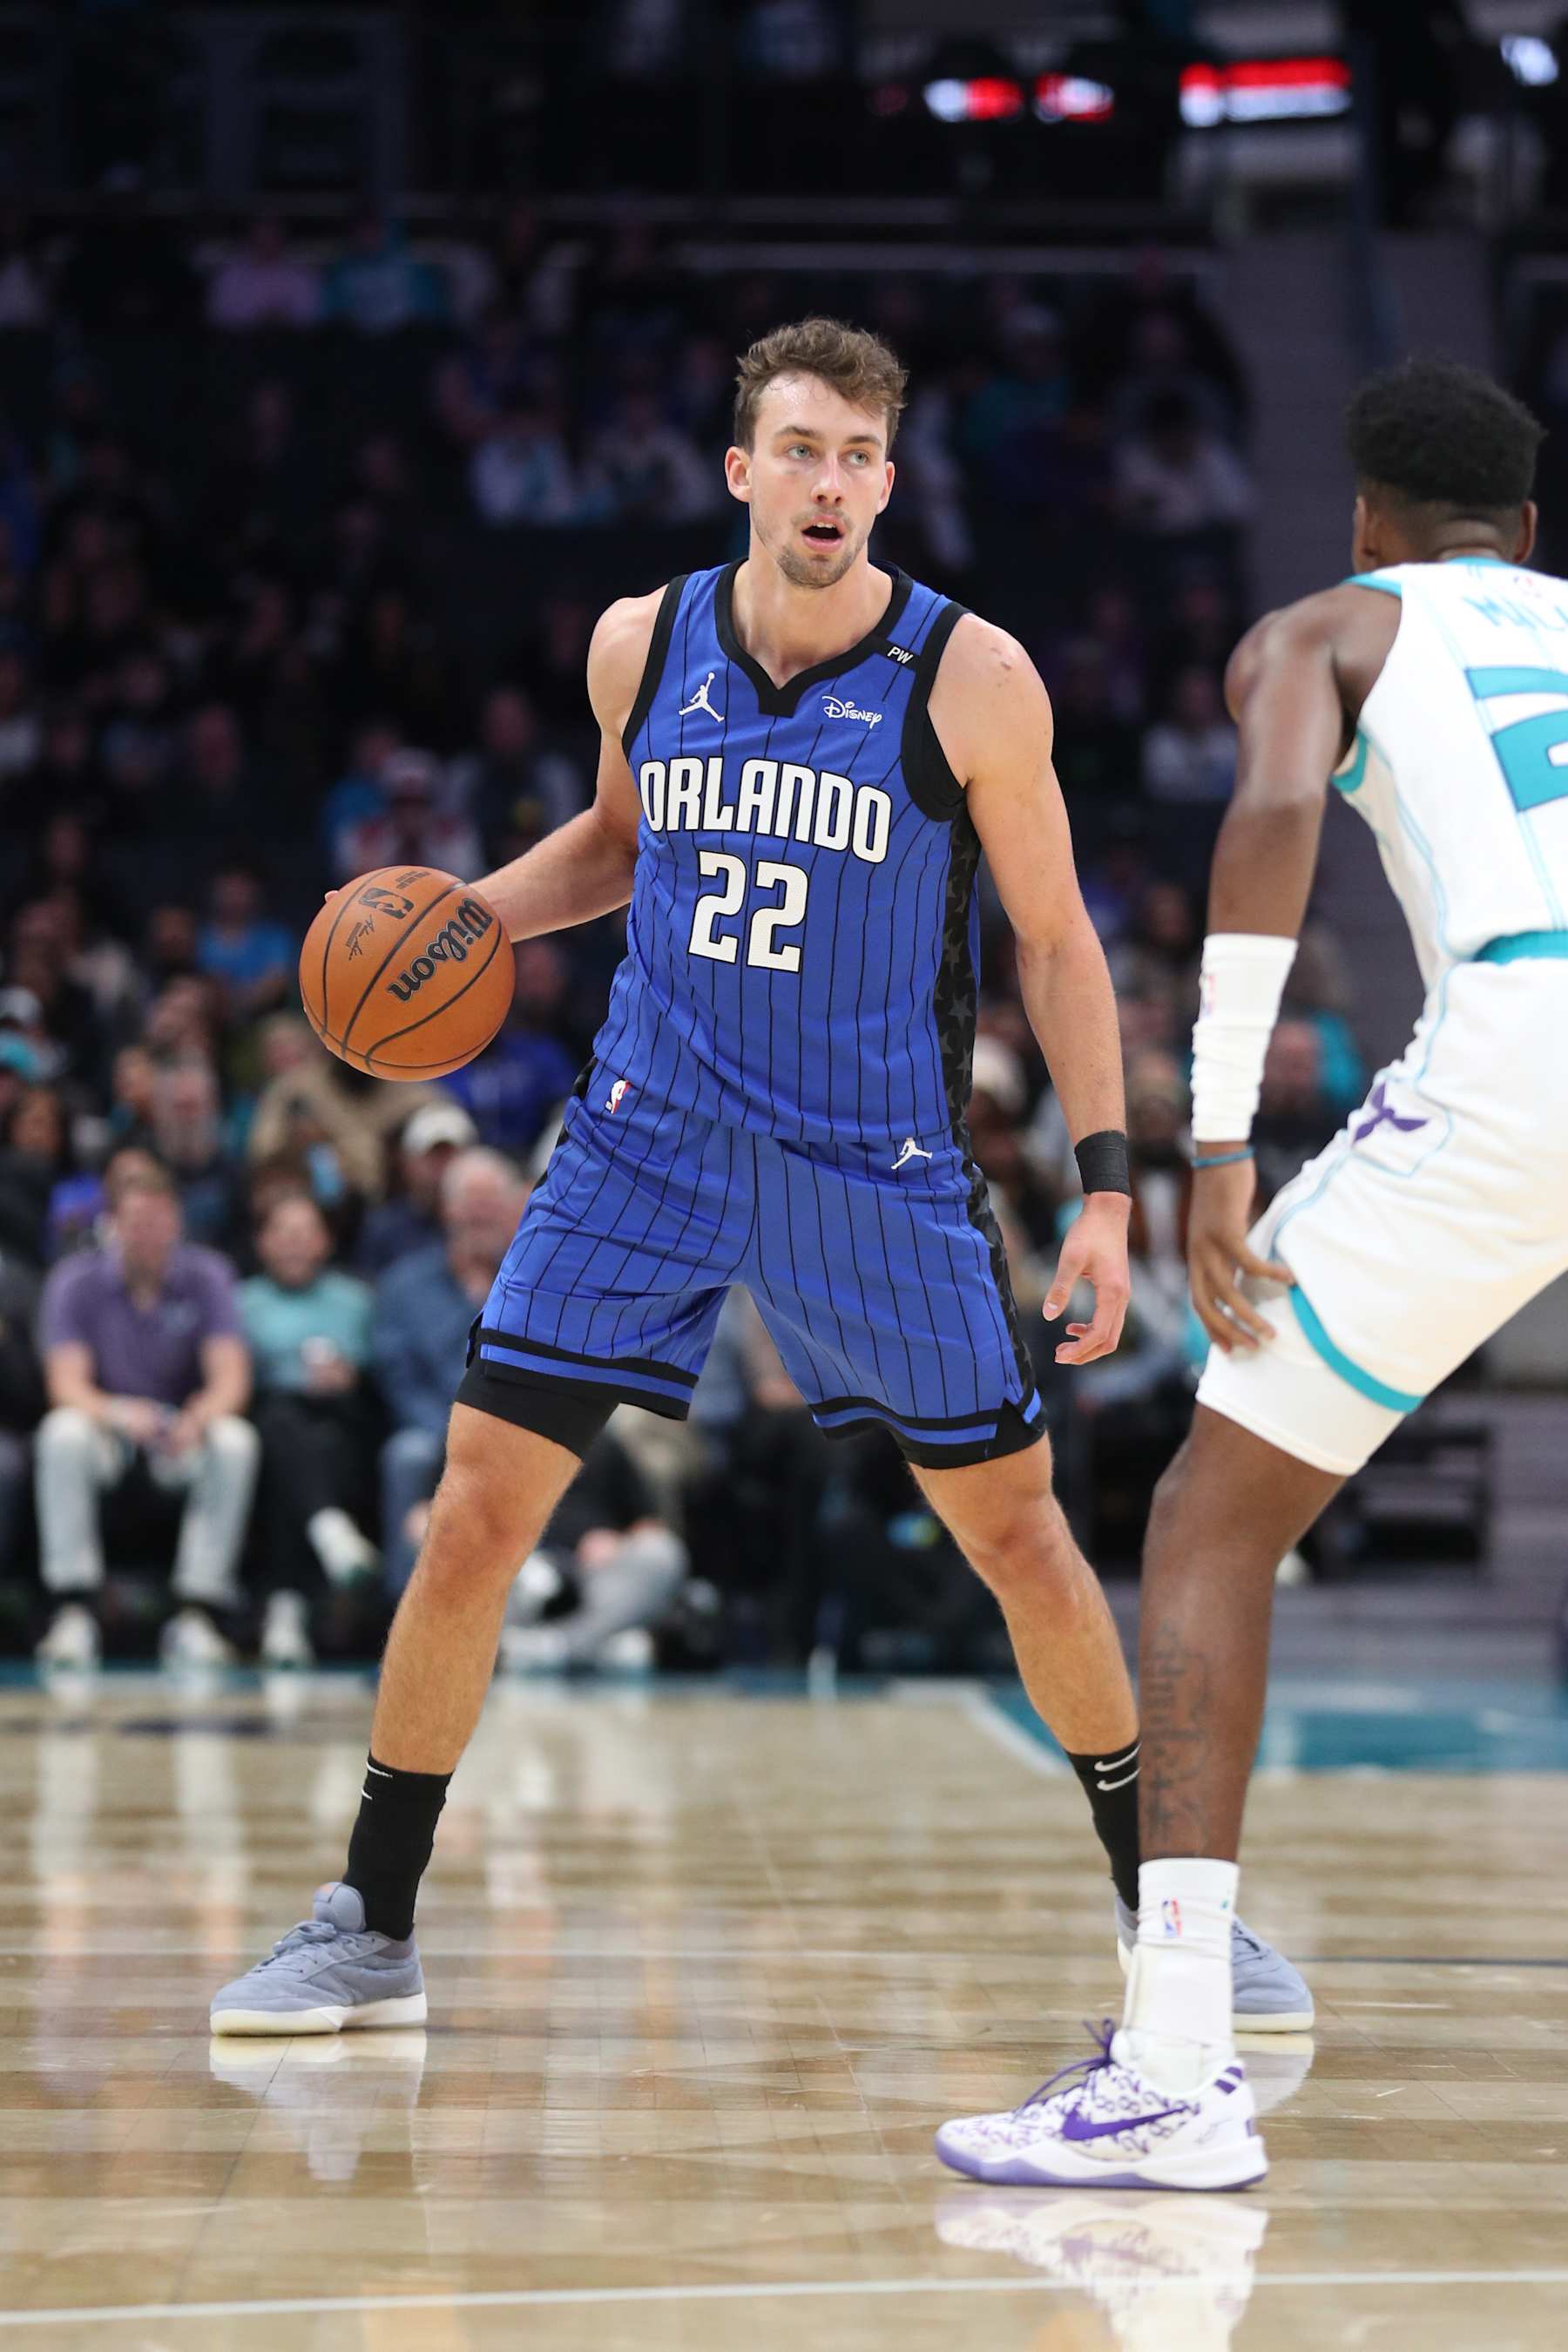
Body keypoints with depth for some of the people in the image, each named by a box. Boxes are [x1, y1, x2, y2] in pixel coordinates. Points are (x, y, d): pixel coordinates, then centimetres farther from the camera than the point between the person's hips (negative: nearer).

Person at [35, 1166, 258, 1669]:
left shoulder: (206, 1276, -7)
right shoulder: (76, 1281, -9)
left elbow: (231, 1379, -14)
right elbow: (67, 1384, -17)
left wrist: (197, 1420, -38)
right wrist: (117, 1413, -40)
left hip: (182, 1435, 1)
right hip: (106, 1425, -1)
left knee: (235, 1443, -31)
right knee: (63, 1436, -34)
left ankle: (196, 1615, -28)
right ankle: (73, 1614, -33)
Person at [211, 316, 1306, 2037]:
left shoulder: (971, 680, -11)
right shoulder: (642, 644, -2)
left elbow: (1055, 937, -3)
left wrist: (1105, 1181, -8)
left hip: (879, 1174, -2)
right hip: (650, 1138, 2)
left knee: (1021, 1539, 4)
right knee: (473, 1516, -5)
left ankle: (1161, 1903, 24)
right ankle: (368, 1930, 8)